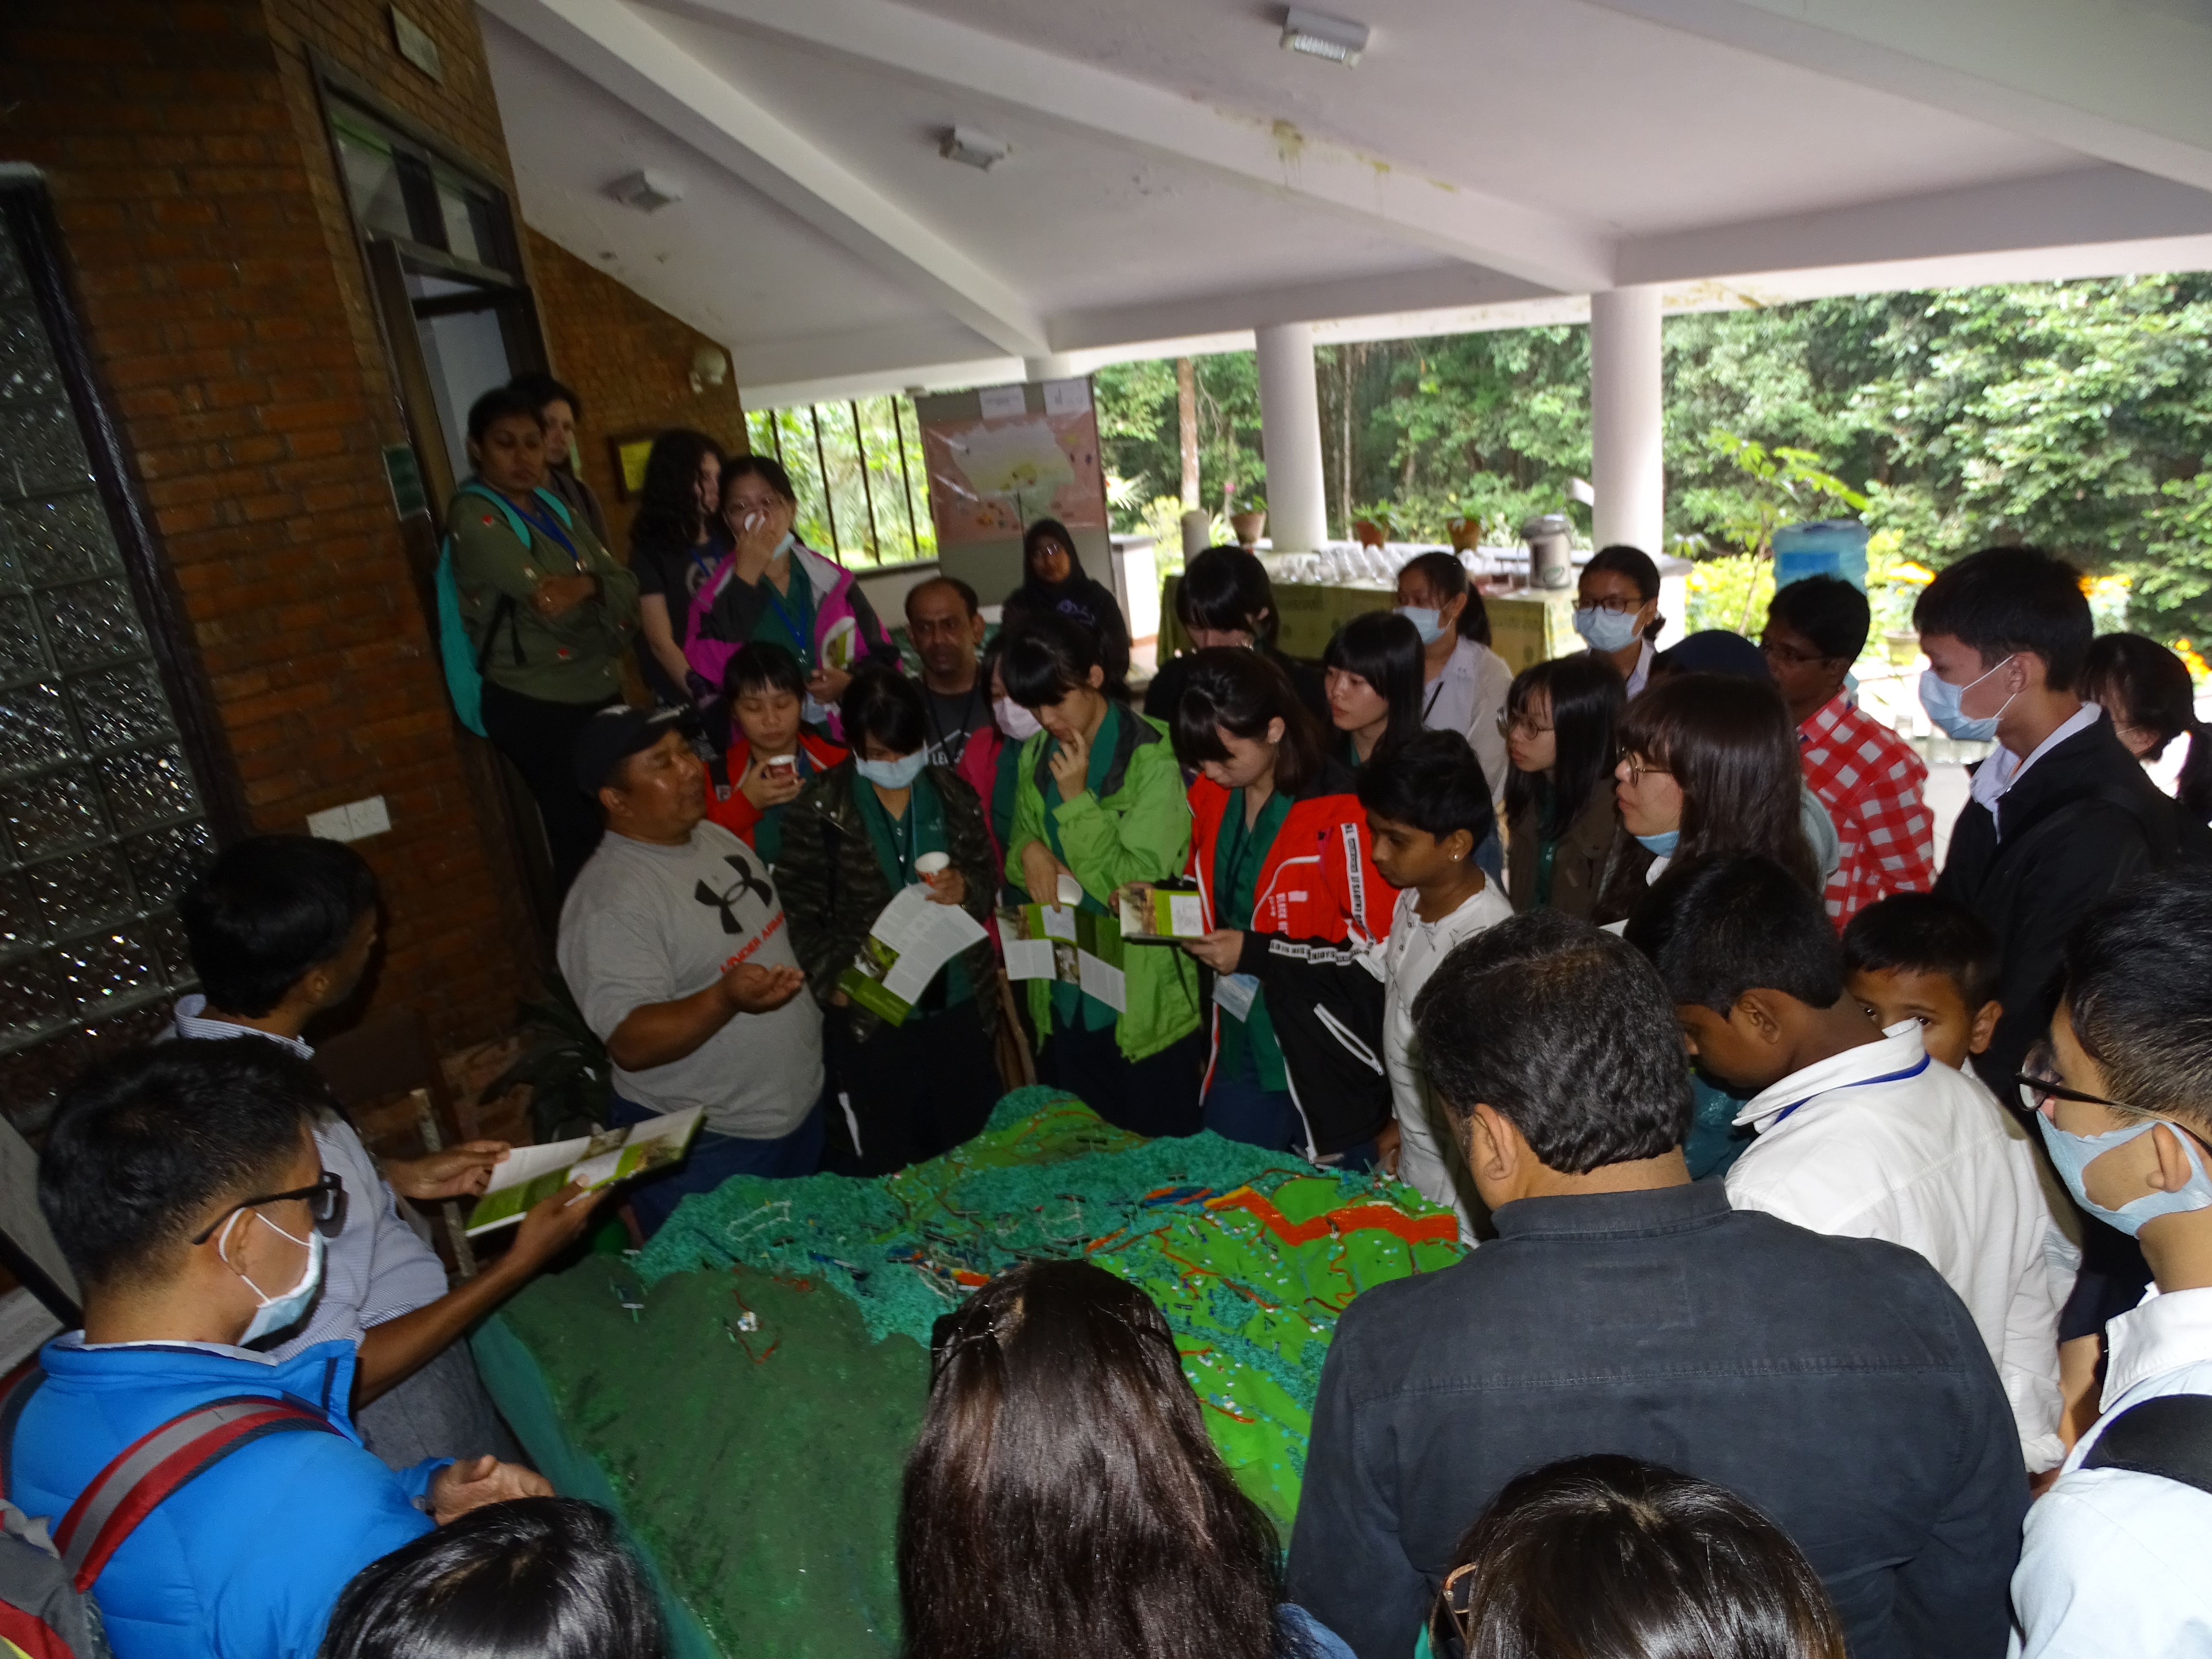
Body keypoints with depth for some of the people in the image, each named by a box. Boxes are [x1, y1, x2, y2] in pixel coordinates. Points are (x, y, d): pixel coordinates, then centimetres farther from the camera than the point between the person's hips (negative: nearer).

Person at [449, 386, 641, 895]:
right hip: (536, 705, -7)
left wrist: (584, 586, -17)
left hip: (599, 693, 7)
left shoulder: (553, 506, 13)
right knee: (580, 838, -1)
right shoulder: (474, 517, -10)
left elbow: (625, 586, 4)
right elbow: (550, 603, -22)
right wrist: (597, 589, -2)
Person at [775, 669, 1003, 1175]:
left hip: (960, 1005, 3)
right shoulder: (820, 807, -5)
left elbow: (989, 877, 12)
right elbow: (801, 910, -4)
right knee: (884, 1165, 5)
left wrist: (966, 890, -11)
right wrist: (831, 981, -16)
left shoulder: (954, 795, 5)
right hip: (871, 1015, -3)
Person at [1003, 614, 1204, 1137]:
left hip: (1144, 998, -5)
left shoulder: (1153, 757, -14)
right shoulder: (1037, 755, 6)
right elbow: (1019, 842, 14)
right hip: (1066, 994, 6)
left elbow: (1140, 885, -16)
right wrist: (1028, 851, -9)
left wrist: (1076, 798, -21)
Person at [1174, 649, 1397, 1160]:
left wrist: (1257, 952, -19)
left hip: (1324, 1060, -6)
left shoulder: (1339, 810, -20)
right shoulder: (1211, 796, 2)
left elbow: (1378, 939, -18)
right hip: (1240, 1052, 6)